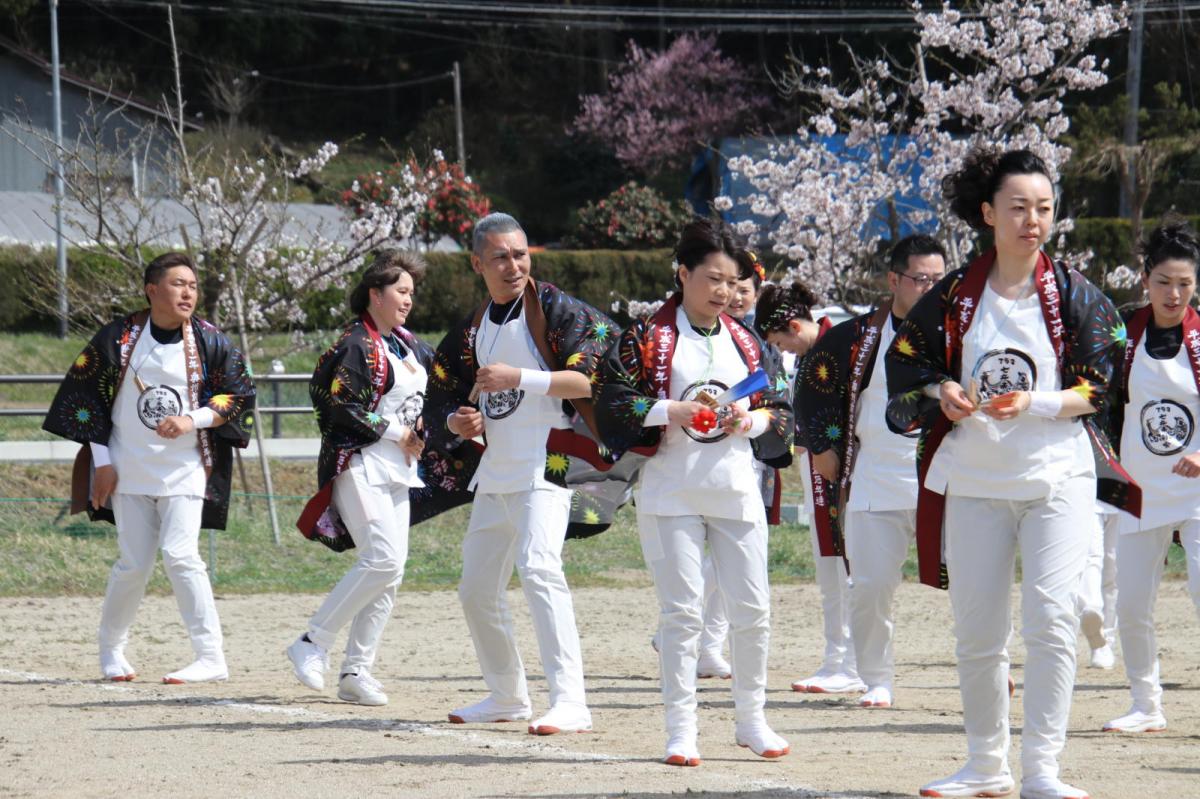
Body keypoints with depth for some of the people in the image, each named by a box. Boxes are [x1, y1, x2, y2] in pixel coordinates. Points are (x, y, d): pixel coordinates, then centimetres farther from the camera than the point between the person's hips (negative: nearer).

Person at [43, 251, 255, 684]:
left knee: (180, 554, -16)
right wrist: (101, 461, -1)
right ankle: (111, 648, 25)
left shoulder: (209, 342, -2)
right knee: (134, 564, 2)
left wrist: (193, 420, -13)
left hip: (185, 468, -1)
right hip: (129, 471, 1)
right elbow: (85, 394, 3)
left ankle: (211, 656, -12)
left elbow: (240, 394, 2)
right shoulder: (118, 338, -2)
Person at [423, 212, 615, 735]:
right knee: (477, 589, 13)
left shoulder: (557, 311, -6)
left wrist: (520, 378, -25)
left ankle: (569, 701, -31)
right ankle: (507, 696, 30)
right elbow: (440, 405, 19)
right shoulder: (469, 333, 14)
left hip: (544, 463, -8)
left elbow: (592, 379, -18)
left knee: (538, 568, -26)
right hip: (493, 473, 8)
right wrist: (456, 422, -4)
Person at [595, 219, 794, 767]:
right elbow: (611, 402, -6)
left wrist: (754, 420, -6)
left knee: (752, 609, 3)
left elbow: (781, 409, 15)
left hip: (737, 491, 4)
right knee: (682, 611, -4)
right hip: (671, 491, -4)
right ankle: (681, 729, 2)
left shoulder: (747, 343, 13)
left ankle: (751, 721, 18)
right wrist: (671, 411, -17)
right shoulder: (647, 337, -1)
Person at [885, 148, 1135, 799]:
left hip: (1057, 480, -2)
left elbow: (1097, 389, -3)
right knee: (976, 633, 7)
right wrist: (941, 393, -8)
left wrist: (1035, 404, -18)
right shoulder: (954, 297, 4)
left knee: (1050, 619, -15)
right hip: (974, 482, 2)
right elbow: (904, 366, 12)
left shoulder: (1073, 295, 0)